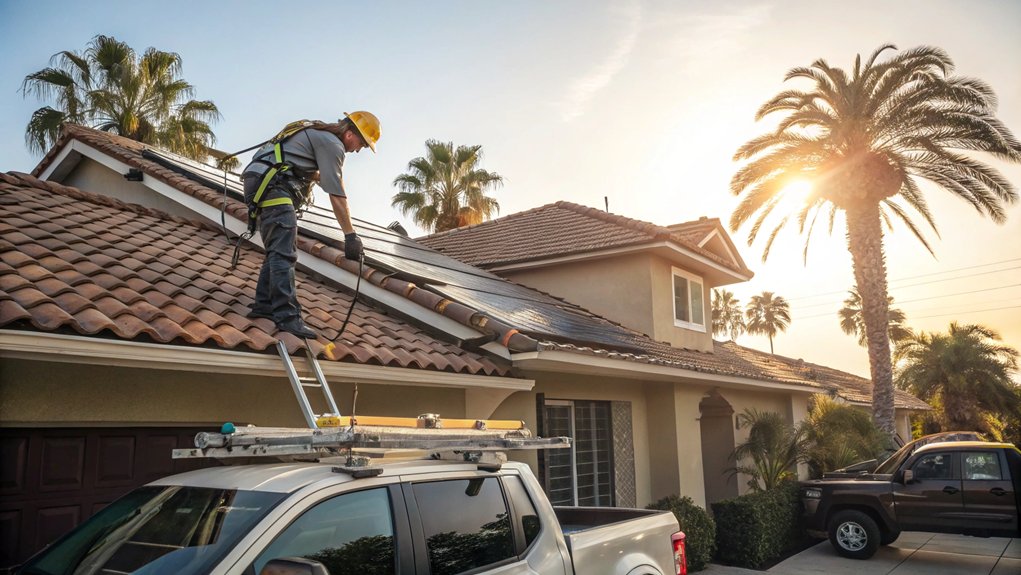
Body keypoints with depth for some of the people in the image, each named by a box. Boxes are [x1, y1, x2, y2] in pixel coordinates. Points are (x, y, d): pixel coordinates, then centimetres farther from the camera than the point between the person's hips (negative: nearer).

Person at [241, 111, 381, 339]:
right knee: (284, 252, -17)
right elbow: (337, 194, -10)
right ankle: (287, 316, -24)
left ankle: (264, 305, 13)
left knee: (278, 250, 12)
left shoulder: (317, 134, 25)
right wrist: (351, 235, -9)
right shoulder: (332, 143, -6)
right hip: (272, 186, -11)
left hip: (261, 185, 11)